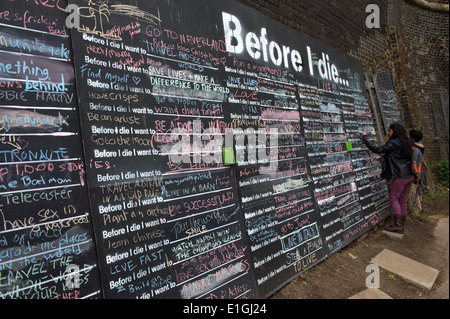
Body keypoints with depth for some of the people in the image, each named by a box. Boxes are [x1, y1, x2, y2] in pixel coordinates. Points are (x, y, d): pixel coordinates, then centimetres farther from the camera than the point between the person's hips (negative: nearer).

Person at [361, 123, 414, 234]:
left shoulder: (393, 143, -14)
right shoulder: (406, 143, 13)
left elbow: (377, 150, -12)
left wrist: (365, 138, -5)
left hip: (400, 177, -9)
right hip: (409, 176, 9)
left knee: (393, 198, -1)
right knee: (402, 200, 11)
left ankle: (398, 225, -3)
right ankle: (401, 225, 15)